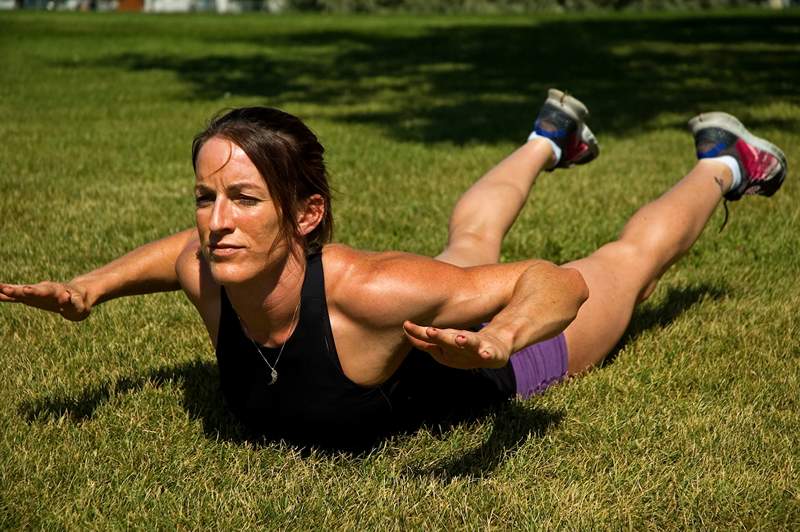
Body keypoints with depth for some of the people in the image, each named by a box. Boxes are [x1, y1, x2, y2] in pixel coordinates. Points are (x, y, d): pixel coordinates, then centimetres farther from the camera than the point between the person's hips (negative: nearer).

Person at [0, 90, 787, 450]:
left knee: (631, 259, 25)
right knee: (471, 238, 38)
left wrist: (496, 341, -64)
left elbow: (561, 281, -43)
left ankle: (719, 163, 53)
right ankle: (548, 140, 66)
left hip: (499, 361, -4)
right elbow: (179, 248, -6)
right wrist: (90, 288, -22)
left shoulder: (369, 292, -49)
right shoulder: (207, 279, -33)